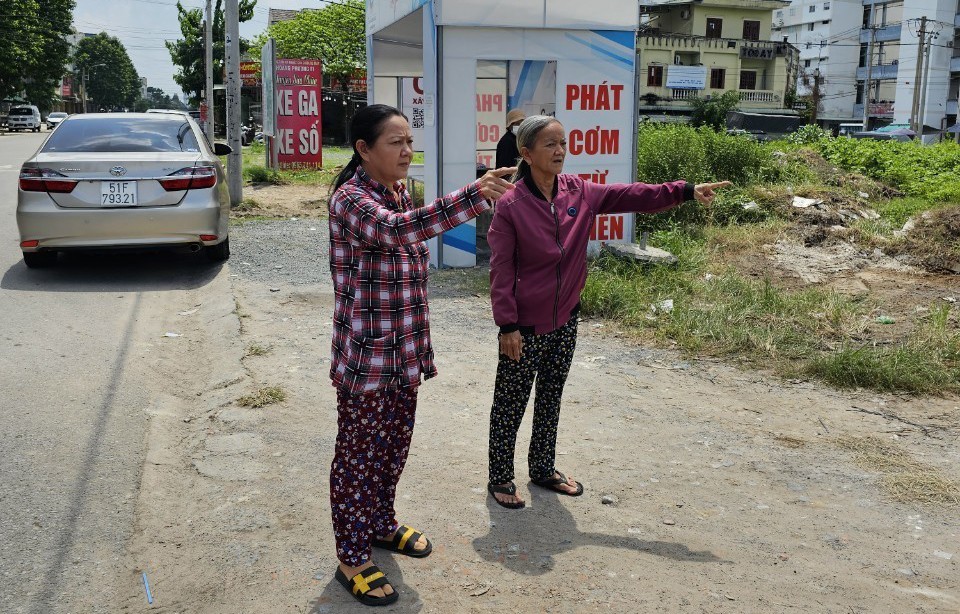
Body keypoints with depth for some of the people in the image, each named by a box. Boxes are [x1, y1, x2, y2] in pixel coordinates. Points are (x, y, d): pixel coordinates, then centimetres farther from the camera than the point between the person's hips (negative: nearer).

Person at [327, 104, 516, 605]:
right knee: (360, 454, 5)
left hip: (403, 353, 8)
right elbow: (396, 229, -41)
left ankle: (382, 525, 41)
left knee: (393, 445, 20)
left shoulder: (398, 191, 8)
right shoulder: (350, 199, -19)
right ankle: (352, 559, 20)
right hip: (365, 357, -8)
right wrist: (473, 194, -49)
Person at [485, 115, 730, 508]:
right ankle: (500, 478, 22)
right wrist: (507, 325, -16)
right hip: (525, 325, -6)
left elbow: (631, 196, 1)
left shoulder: (579, 192, 0)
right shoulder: (510, 205, -15)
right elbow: (501, 270, -14)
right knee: (510, 404, 6)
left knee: (551, 399, 18)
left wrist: (685, 191, -8)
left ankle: (543, 469, 35)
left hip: (565, 318, 6)